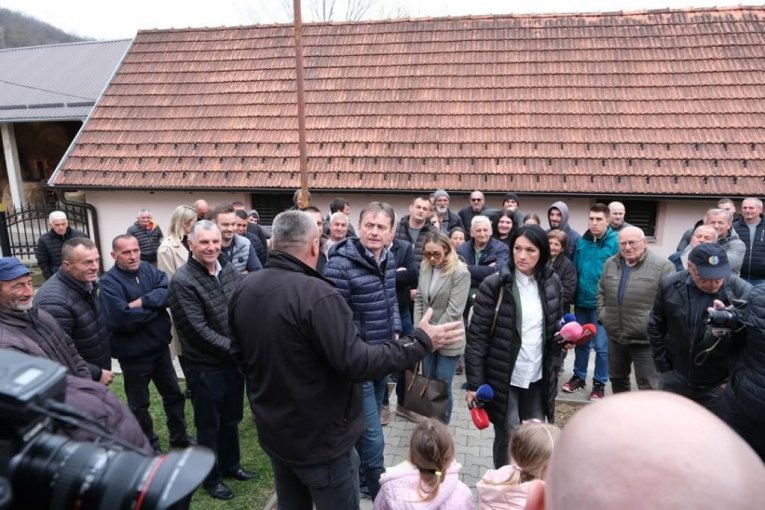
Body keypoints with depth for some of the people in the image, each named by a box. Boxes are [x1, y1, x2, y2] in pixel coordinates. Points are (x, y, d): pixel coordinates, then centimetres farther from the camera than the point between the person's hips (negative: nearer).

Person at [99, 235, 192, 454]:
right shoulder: (109, 281, -16)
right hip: (133, 353, -5)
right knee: (139, 404, 13)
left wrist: (142, 301, -26)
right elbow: (121, 318, -28)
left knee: (173, 394, 18)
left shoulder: (149, 269, 0)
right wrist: (155, 305, -17)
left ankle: (179, 438, 38)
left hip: (160, 347, 5)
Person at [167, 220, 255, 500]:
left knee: (231, 419, 22)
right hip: (205, 367, -6)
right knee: (209, 425, 13)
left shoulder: (229, 269, 1)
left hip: (234, 360, 6)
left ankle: (230, 465, 43)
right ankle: (211, 478, 33)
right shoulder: (182, 282, -19)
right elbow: (198, 330, -21)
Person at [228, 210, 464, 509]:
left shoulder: (245, 289, -2)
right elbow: (357, 363, -28)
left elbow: (239, 356, 10)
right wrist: (421, 341, -19)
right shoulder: (316, 294, -28)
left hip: (273, 433, 8)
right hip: (321, 440, -7)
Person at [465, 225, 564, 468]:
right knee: (507, 437, 5)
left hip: (538, 377, 4)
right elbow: (477, 337, -12)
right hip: (504, 377, -4)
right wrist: (474, 384, -14)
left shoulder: (552, 283, 1)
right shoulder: (494, 286, -14)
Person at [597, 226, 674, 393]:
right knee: (617, 379, 22)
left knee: (648, 386, 4)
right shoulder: (610, 264, 6)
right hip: (615, 336, 6)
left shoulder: (662, 266, -12)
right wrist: (602, 315, 6)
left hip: (645, 339, -5)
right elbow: (601, 292, 17)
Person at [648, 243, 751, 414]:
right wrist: (663, 367, 3)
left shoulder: (743, 291, -17)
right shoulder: (670, 285, -9)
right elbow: (655, 326, 3)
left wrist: (723, 332, -36)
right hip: (675, 379, 2)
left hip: (717, 385, -2)